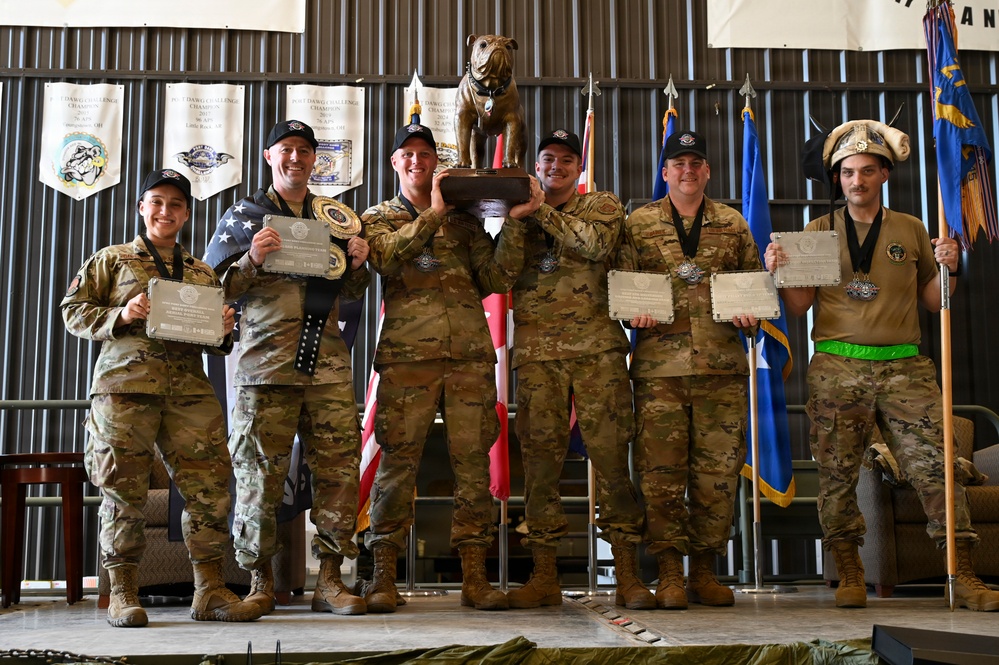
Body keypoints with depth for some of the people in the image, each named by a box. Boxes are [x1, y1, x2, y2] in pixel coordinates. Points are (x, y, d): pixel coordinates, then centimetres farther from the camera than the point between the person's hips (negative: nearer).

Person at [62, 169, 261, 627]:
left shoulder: (203, 275, 23)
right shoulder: (112, 259, 15)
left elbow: (217, 345, 25)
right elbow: (73, 311, 8)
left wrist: (223, 331, 2)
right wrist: (121, 316, -9)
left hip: (190, 387, 3)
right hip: (125, 381, -2)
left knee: (210, 484, -7)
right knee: (124, 488, -4)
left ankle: (209, 590, 0)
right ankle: (122, 594, 6)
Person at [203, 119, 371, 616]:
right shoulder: (244, 215, 12)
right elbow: (214, 287, 6)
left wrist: (357, 266, 4)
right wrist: (251, 261, -11)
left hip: (328, 361, 3)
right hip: (266, 359, -3)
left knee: (339, 468, -2)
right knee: (260, 472, -3)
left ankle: (329, 579, 6)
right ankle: (260, 580, 8)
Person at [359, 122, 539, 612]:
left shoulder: (465, 220, 20)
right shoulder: (378, 218, 15)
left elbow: (495, 280, 9)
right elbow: (388, 257, -9)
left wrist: (514, 222, 1)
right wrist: (433, 214, -9)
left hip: (471, 355, 2)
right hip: (407, 355, -2)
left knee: (473, 461, 1)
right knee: (398, 462, -4)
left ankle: (475, 576, 7)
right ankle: (383, 575, 5)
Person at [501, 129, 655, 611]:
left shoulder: (603, 205, 13)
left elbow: (597, 244, -10)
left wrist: (543, 212, -8)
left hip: (597, 347, -2)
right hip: (536, 350, 2)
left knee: (611, 453, -5)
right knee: (540, 456, -1)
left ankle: (627, 577, 0)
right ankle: (543, 576, 7)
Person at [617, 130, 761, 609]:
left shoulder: (733, 225, 16)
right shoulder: (638, 224, 11)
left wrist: (749, 314, 0)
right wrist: (636, 314, -8)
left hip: (722, 366, 2)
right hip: (659, 366, -2)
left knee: (718, 471, 2)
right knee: (661, 471, -4)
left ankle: (704, 570, 16)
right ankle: (669, 574, 7)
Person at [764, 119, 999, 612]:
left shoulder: (911, 230, 13)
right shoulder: (818, 231, 10)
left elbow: (933, 302, 15)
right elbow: (800, 305, 7)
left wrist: (947, 269, -3)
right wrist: (777, 271, -9)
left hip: (905, 367, 1)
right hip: (837, 369, 0)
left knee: (936, 465, -6)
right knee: (836, 473, 0)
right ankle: (850, 576, 12)